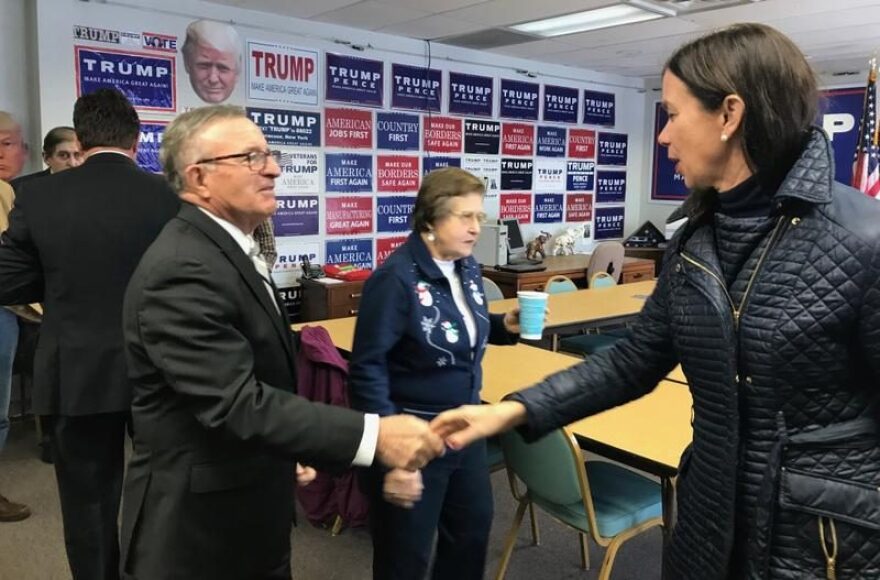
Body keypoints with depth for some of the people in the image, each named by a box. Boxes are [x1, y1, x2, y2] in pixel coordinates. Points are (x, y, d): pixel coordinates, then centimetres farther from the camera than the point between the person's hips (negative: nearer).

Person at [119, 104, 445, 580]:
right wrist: (373, 435, -37)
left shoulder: (229, 250, 7)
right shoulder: (182, 271, -26)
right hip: (199, 521, -9)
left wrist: (288, 447, 20)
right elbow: (239, 403, -32)